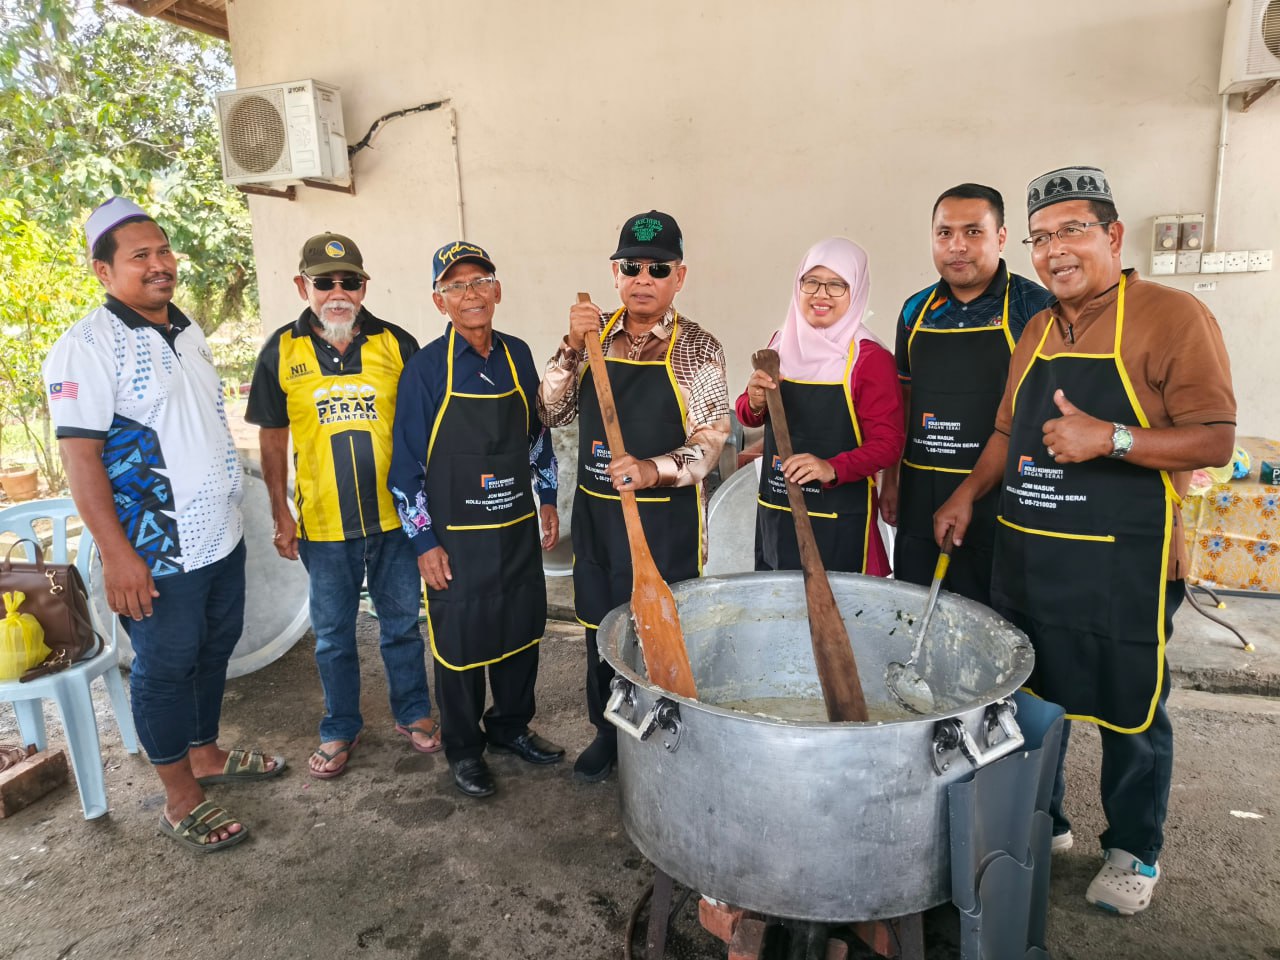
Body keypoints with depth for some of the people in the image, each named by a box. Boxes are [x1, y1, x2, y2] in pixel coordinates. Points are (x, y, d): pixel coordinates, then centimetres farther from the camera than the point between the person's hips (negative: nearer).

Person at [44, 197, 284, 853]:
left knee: (215, 649, 19)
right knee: (166, 669, 6)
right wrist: (116, 554, -22)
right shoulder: (88, 346, -14)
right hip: (157, 553, -7)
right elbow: (79, 454, -18)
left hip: (221, 535, 8)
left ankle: (205, 754, 39)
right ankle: (181, 800, 23)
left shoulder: (186, 332, 11)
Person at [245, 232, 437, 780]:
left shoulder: (396, 344, -2)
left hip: (395, 515, 0)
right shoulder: (282, 351, -1)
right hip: (323, 523, 0)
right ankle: (340, 729, 33)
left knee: (402, 623, 13)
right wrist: (281, 514, 2)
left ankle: (412, 714, 33)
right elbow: (273, 437, 5)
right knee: (333, 633, 14)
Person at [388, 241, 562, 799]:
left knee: (523, 633, 16)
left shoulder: (517, 355, 2)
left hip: (519, 528, 5)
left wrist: (547, 499, 13)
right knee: (461, 646, 9)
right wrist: (425, 542, -9)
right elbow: (407, 464, -8)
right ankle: (465, 751, 30)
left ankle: (511, 727, 39)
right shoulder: (425, 370, -11)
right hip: (456, 538, -4)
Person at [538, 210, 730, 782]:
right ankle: (607, 731, 38)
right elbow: (552, 414, 1)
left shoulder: (699, 349, -7)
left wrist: (655, 469, -29)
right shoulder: (595, 334, 4)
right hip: (595, 513, 4)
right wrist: (572, 347, -12)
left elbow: (710, 445, -11)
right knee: (600, 625, 16)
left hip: (666, 519, -4)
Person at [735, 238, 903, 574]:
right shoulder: (782, 342, 4)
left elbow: (888, 443, -12)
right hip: (773, 512, 5)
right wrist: (754, 404, -10)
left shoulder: (870, 358, -11)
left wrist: (833, 468, -28)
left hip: (838, 523, -5)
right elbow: (750, 418, 12)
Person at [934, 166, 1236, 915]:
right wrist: (969, 493, 8)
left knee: (1130, 713, 9)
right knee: (1029, 698, 17)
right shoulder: (1038, 329, 11)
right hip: (1025, 554, 6)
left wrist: (1110, 439, -26)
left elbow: (1216, 439, -13)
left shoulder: (1173, 317, -9)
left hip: (1122, 561, -6)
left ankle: (1135, 853, 32)